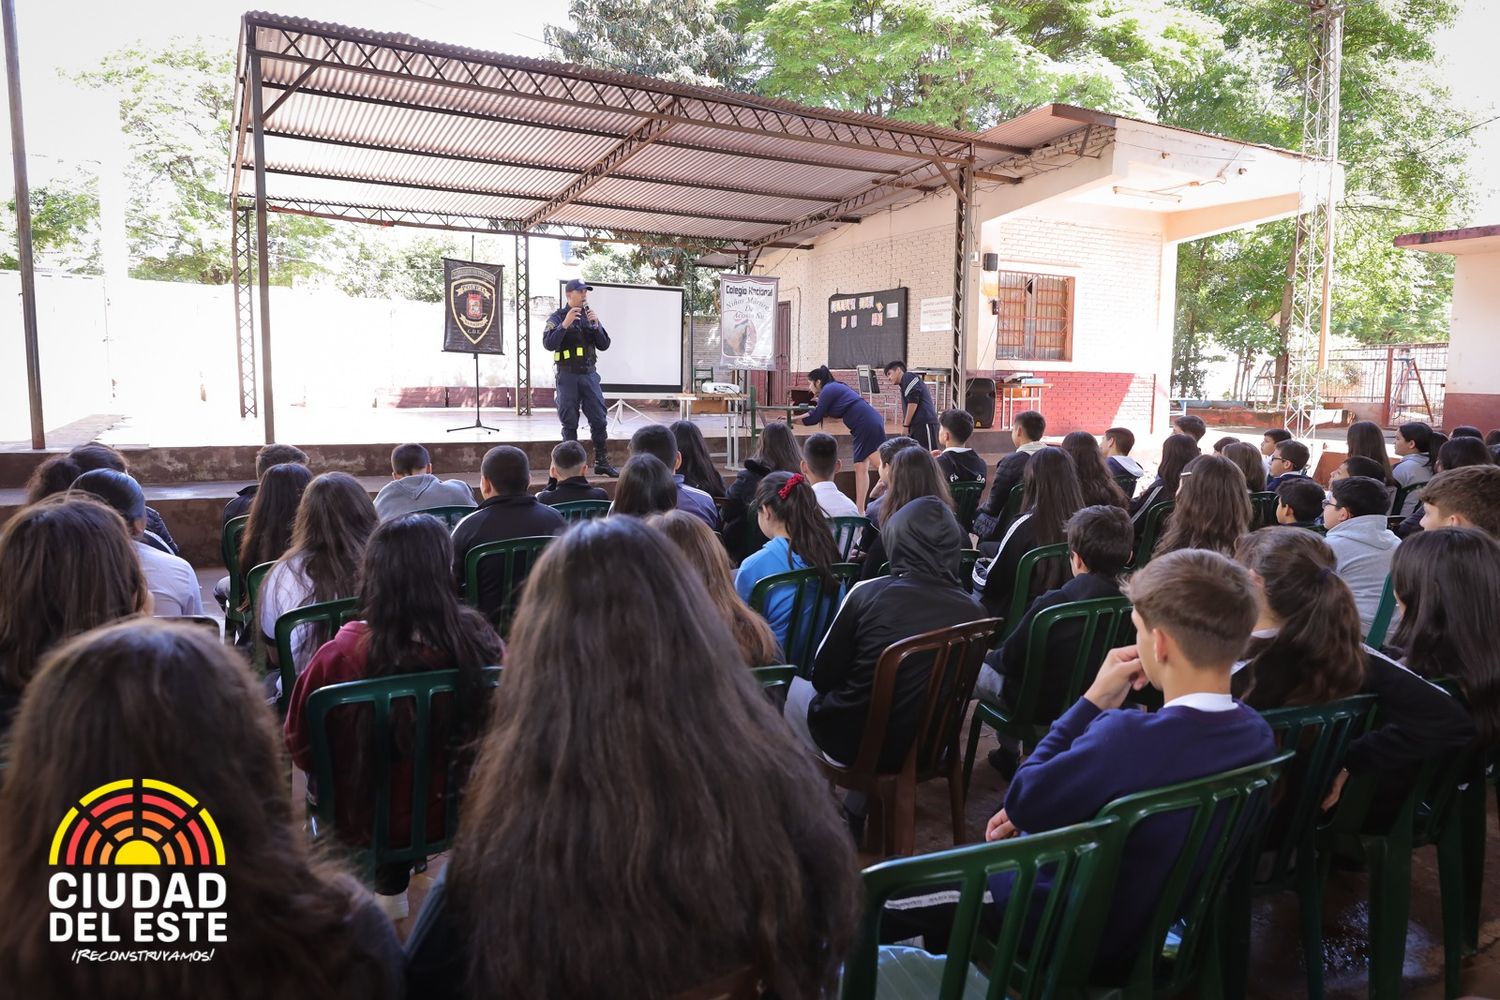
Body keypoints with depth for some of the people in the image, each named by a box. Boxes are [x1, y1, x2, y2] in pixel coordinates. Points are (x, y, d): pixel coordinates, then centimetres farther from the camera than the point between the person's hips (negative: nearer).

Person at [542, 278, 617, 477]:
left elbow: (604, 345, 5)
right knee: (570, 423, 2)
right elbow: (548, 344, -13)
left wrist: (595, 324, -10)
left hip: (589, 374, 4)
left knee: (599, 419, 2)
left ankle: (601, 462, 11)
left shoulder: (590, 316, 11)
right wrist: (565, 324, -22)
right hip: (567, 376, -4)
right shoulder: (557, 317, -1)